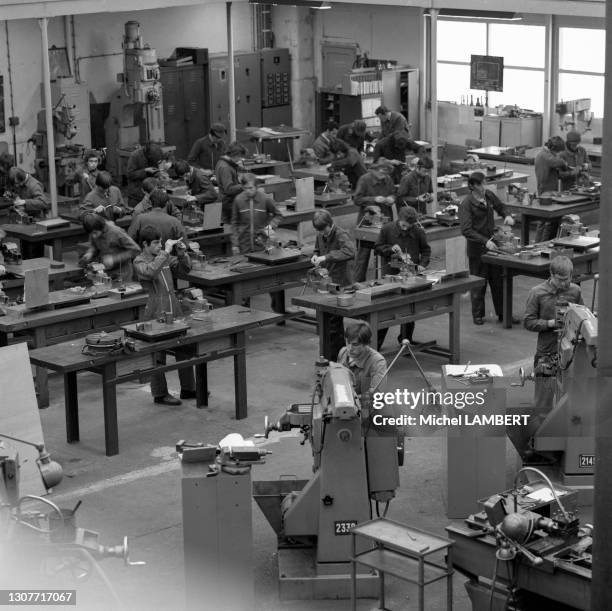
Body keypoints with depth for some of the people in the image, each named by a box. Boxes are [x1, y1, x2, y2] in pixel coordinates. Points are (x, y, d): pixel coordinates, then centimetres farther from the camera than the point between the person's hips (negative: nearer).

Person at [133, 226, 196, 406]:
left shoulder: (164, 256, 9)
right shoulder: (139, 262, -8)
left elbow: (184, 269, 15)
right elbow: (150, 272, -29)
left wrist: (182, 254, -3)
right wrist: (166, 252, -28)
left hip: (174, 310, 6)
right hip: (156, 313, -6)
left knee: (184, 349, 12)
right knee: (158, 355, 1)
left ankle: (188, 389, 24)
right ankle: (160, 394, 12)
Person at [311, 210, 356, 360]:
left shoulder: (341, 235, -18)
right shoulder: (320, 235, 6)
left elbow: (350, 251, -37)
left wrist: (326, 257, -38)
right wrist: (315, 256, 1)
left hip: (340, 283, -8)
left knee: (332, 321, -5)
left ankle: (332, 357, 3)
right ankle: (340, 353, 27)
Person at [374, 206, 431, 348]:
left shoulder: (418, 232, -2)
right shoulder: (387, 229, -5)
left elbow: (426, 250, 9)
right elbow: (377, 248, 2)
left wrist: (422, 264, -8)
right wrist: (390, 248, -17)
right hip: (390, 274, -1)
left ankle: (406, 339, 24)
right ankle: (376, 342, 9)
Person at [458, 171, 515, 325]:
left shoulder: (489, 195, 2)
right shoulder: (466, 204, -16)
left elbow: (500, 207, 22)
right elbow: (466, 230, -23)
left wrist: (507, 216, -1)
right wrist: (485, 241, -31)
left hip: (492, 242, 5)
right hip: (477, 248, -5)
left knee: (498, 280, 9)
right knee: (478, 283, 4)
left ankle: (502, 313, 18)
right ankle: (478, 315, 17)